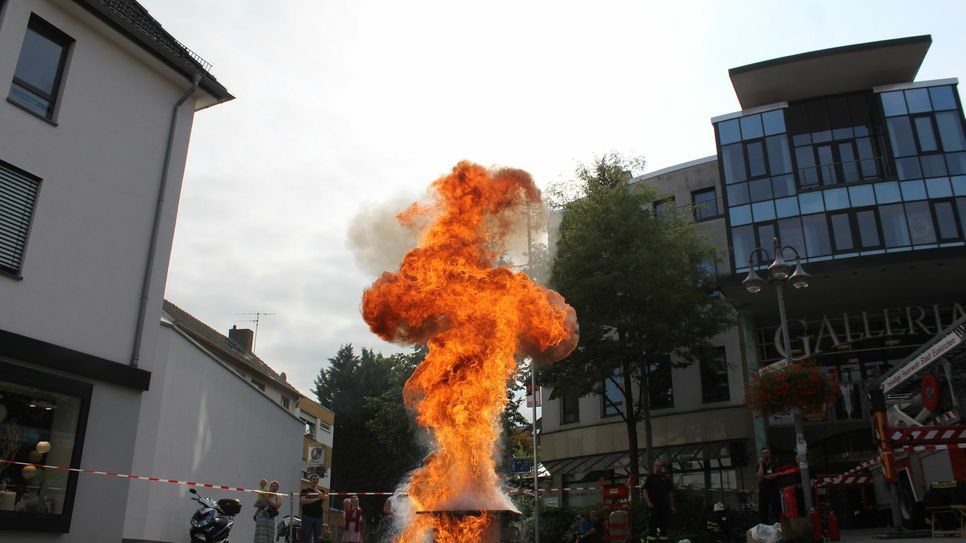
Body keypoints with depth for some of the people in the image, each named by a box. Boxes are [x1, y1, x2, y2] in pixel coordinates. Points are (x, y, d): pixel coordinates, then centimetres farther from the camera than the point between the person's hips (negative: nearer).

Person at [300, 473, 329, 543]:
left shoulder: (320, 491, 14)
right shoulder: (305, 490, 4)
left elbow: (326, 498, -5)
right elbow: (303, 501, -13)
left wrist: (316, 490, -6)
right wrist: (316, 499, -11)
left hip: (318, 517, 3)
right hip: (307, 516, -3)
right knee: (306, 537, -3)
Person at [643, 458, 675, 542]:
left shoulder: (666, 478, 12)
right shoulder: (650, 478, 2)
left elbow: (670, 493, 15)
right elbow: (645, 491, -2)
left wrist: (672, 506, 11)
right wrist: (648, 502, -14)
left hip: (665, 506, 4)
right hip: (654, 506, -4)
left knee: (664, 523, 6)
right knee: (653, 523, -6)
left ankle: (663, 537, 15)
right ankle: (651, 538, -3)